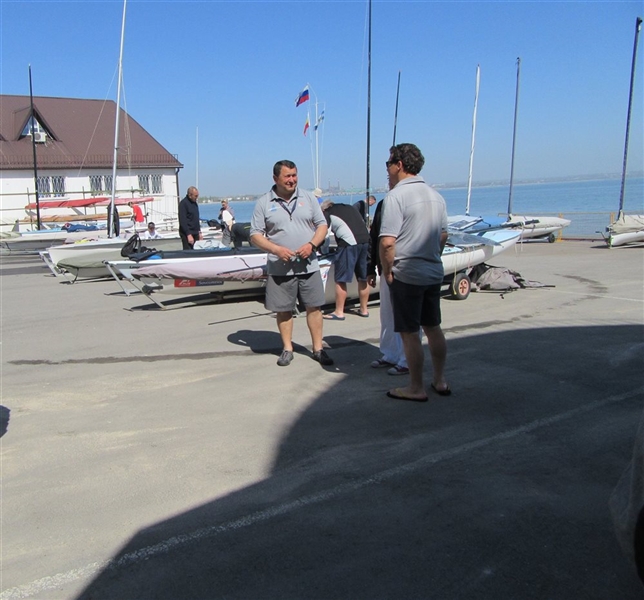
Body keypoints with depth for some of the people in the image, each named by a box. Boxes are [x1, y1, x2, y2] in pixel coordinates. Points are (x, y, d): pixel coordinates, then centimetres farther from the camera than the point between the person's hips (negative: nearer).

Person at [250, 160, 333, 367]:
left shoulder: (308, 198, 7)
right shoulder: (264, 203, 1)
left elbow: (322, 225, 9)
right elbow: (255, 235, -1)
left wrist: (311, 244, -10)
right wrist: (276, 249, -16)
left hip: (308, 265, 2)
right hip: (280, 268, -1)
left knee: (314, 307, 5)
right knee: (283, 310, 7)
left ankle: (318, 348, 16)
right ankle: (287, 349, 21)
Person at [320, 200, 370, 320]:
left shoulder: (327, 213, 8)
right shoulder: (348, 207, 26)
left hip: (349, 242, -7)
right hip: (366, 239, 7)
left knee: (340, 280, 0)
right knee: (363, 278, 15)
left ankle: (339, 312, 2)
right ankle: (364, 309, 24)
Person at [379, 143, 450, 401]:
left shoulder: (396, 196, -15)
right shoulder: (436, 196, 10)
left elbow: (387, 242, -22)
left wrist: (387, 271, -9)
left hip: (406, 275, -8)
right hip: (434, 273, 8)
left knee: (409, 333, 3)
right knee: (433, 328, 17)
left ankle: (416, 388, 12)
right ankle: (440, 381, 28)